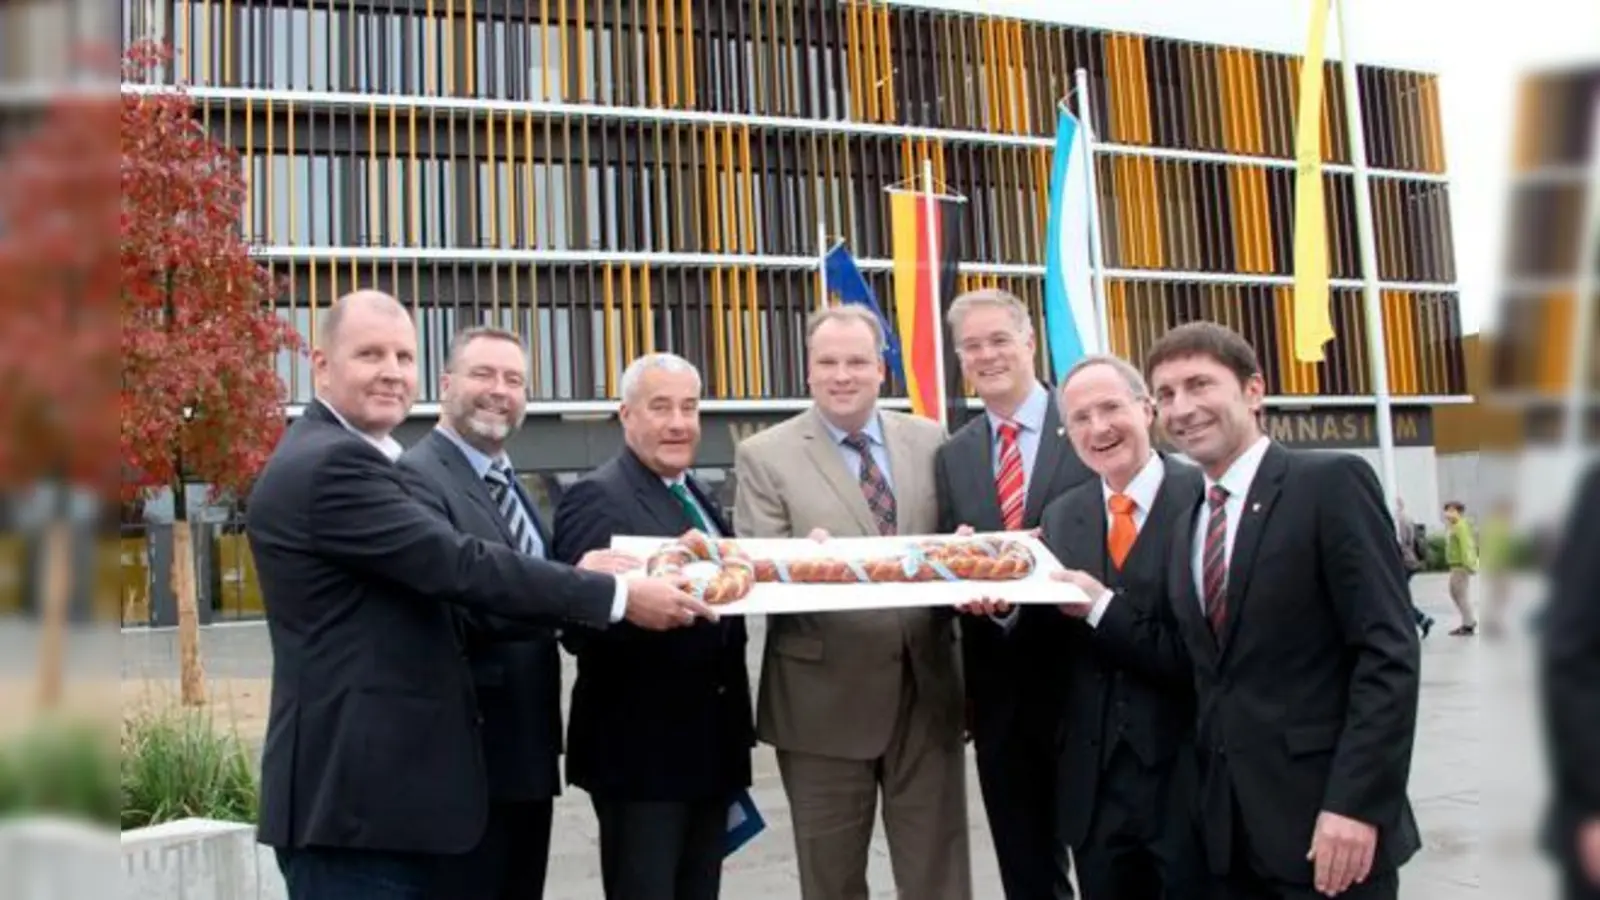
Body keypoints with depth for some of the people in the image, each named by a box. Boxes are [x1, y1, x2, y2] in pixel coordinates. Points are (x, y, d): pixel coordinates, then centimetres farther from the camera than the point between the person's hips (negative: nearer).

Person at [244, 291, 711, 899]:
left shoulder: (344, 460, 17)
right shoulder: (330, 464, -16)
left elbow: (430, 582, 14)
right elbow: (461, 567, -22)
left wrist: (574, 578, 1)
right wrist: (617, 595, -17)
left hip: (376, 785, 10)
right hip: (354, 794, -10)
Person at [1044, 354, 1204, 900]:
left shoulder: (1207, 499, -11)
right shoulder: (1061, 516, 7)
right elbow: (1053, 649, 5)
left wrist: (1103, 607, -21)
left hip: (1192, 780, -5)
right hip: (1095, 786, 5)